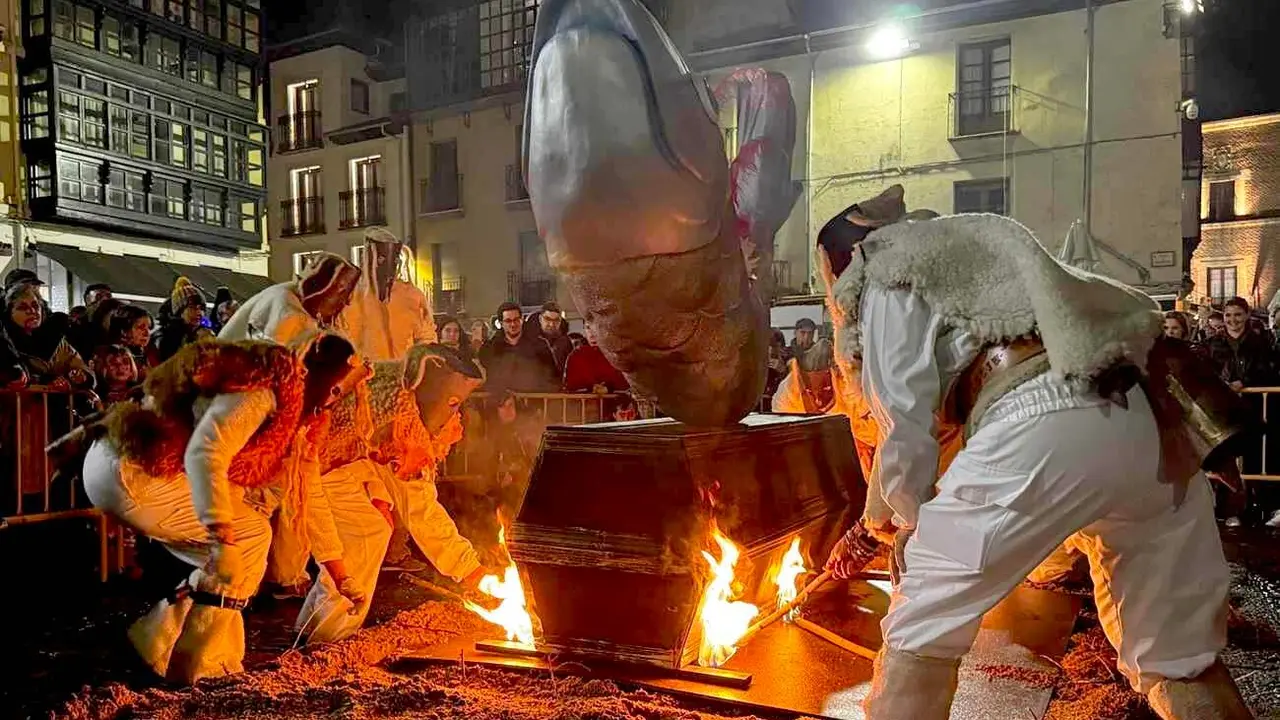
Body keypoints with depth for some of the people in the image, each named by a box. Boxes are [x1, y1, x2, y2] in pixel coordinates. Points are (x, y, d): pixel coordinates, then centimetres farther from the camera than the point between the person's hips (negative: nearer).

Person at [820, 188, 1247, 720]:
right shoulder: (979, 243, 37)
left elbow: (904, 419, 5)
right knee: (1177, 655, 21)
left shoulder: (889, 274, 13)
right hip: (1147, 424, 9)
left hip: (1039, 427, -8)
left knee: (920, 626, 8)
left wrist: (912, 520, 21)